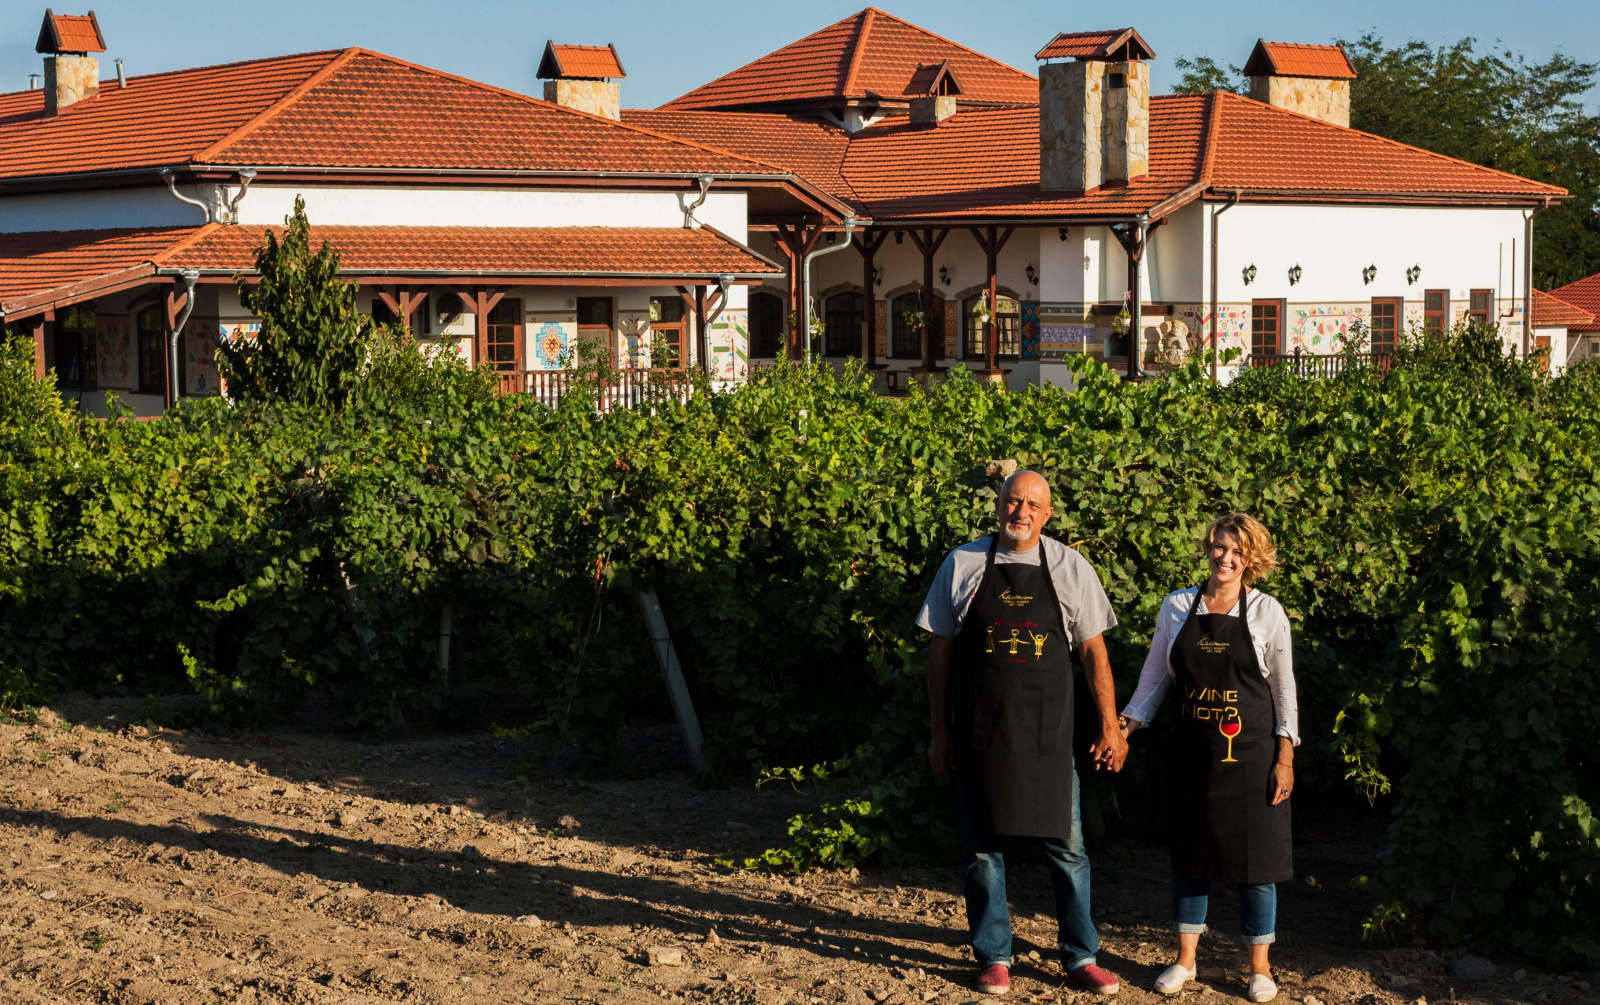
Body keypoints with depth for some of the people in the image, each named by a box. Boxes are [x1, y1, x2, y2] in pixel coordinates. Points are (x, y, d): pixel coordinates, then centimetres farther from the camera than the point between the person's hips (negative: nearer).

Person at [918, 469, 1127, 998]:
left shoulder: (1071, 569, 4)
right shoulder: (962, 566, 4)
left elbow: (1094, 651, 8)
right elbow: (941, 652, 7)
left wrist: (1111, 726, 4)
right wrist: (939, 732, 6)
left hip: (1046, 735, 0)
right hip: (977, 732, 0)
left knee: (1067, 847, 1)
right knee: (983, 849, 5)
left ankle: (1080, 958, 14)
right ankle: (994, 958, 17)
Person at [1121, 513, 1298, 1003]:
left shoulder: (1266, 612, -2)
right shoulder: (1178, 606, 3)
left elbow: (1284, 688, 1)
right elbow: (1156, 675, 10)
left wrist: (1285, 757, -4)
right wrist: (1124, 727, 2)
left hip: (1251, 751, -2)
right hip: (1193, 751, 2)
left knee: (1254, 853, 1)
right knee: (1190, 851, 8)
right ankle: (1185, 959, 20)